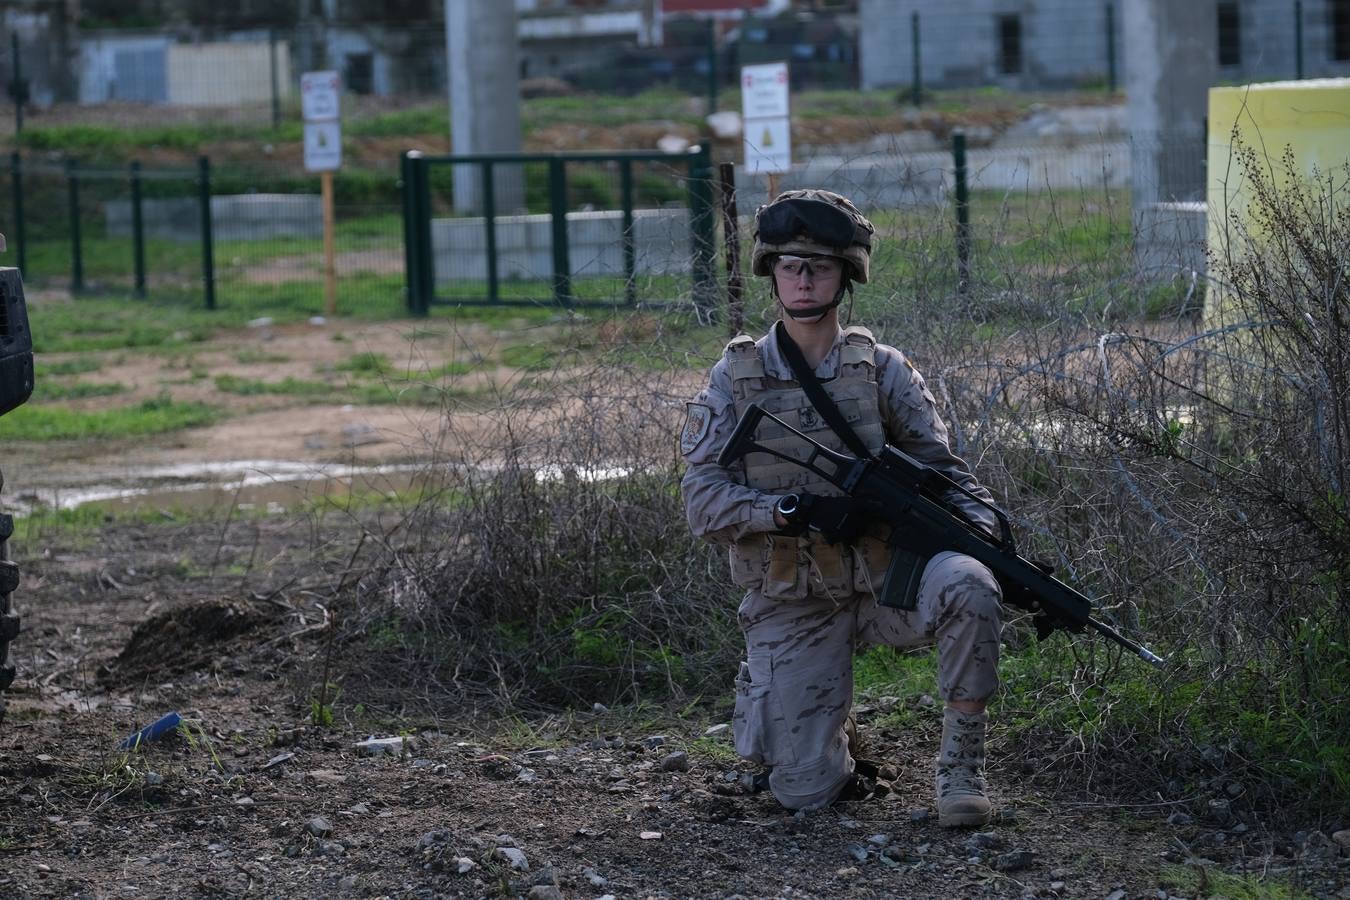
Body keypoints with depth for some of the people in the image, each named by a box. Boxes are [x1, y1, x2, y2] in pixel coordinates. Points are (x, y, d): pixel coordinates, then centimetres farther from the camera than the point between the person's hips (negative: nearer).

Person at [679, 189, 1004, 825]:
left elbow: (941, 469, 2)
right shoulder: (734, 379, -1)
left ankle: (961, 765, -17)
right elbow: (704, 502, -8)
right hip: (791, 606, 0)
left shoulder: (882, 370, 1)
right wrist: (798, 512, -23)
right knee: (803, 790, -10)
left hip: (885, 579, 0)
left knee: (966, 585, -34)